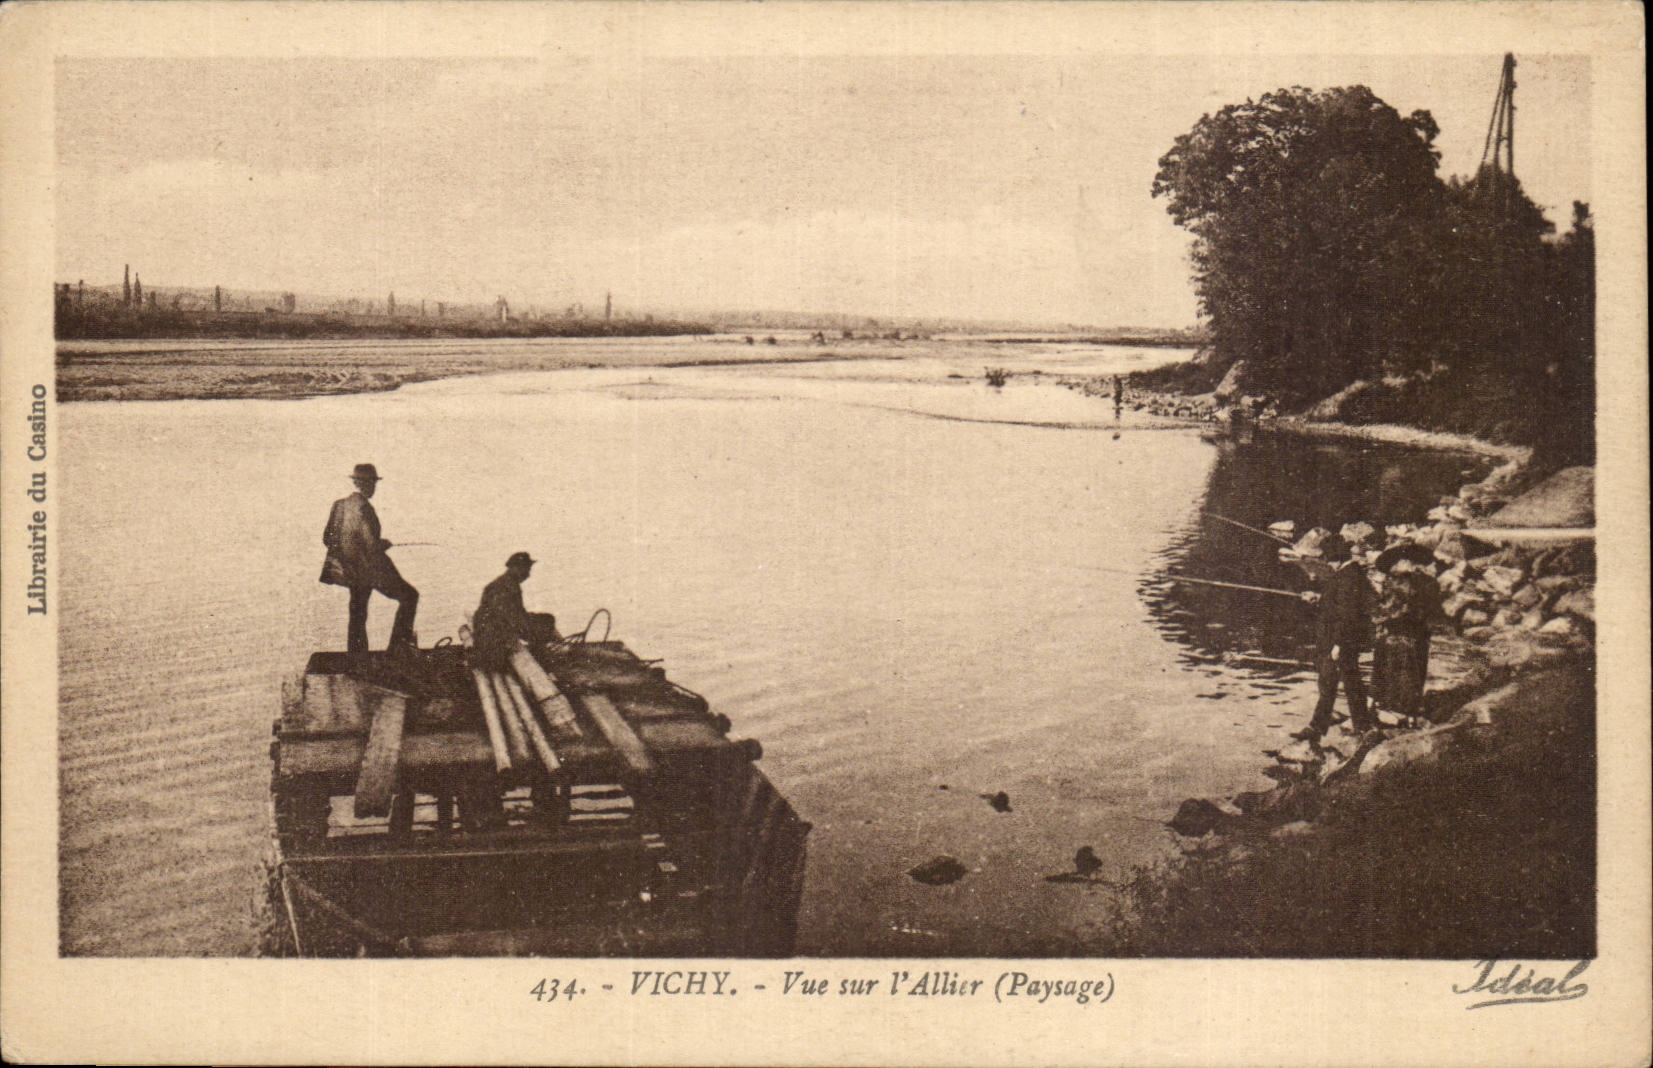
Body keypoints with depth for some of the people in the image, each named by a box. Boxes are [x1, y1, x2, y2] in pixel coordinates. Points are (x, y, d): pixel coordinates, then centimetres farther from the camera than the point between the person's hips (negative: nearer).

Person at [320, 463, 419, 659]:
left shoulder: (339, 505, 5)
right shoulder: (363, 508, -18)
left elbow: (326, 539, 11)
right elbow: (372, 544, -22)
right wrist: (383, 544, -1)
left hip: (352, 570, 8)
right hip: (370, 569, -8)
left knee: (357, 615, 14)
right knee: (409, 596, 4)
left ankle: (357, 658, 16)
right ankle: (399, 644, 3)